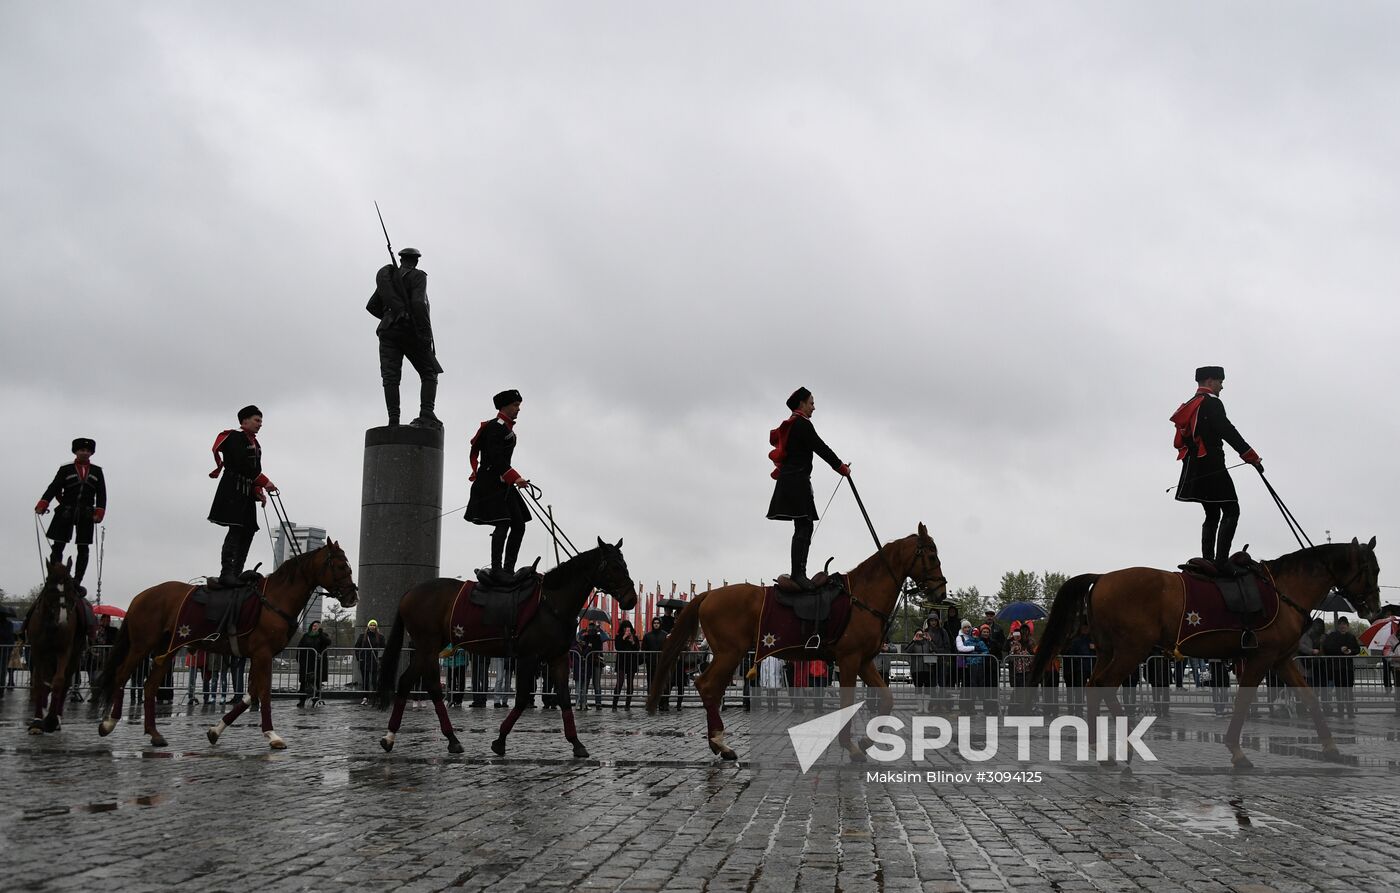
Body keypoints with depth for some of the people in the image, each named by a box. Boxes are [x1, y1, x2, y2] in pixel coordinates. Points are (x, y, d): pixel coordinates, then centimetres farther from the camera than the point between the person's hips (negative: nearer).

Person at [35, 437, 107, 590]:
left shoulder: (97, 471, 11)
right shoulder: (66, 469, 7)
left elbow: (101, 494, 5)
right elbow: (54, 488, -4)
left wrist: (99, 513, -9)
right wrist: (42, 505, -19)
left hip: (86, 515, 1)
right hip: (65, 513, -1)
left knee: (83, 549, 2)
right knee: (58, 546, -2)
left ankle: (77, 582, 6)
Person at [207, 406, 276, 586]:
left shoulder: (255, 443, 22)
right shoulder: (234, 437, -7)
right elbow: (241, 464, -18)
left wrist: (259, 491, 5)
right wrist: (264, 482, -18)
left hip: (247, 493, 10)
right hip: (233, 490, -10)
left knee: (248, 531, 5)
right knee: (236, 530, -17)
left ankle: (236, 574, 8)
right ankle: (227, 573, -20)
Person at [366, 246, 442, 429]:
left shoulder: (387, 277, 18)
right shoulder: (417, 276, 0)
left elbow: (372, 306, 21)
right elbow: (418, 303, -16)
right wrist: (426, 335, -15)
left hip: (388, 332, 4)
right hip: (410, 331, -4)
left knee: (390, 378, -2)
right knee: (429, 373, 6)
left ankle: (393, 420, -15)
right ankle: (426, 415, -12)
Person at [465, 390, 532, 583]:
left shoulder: (507, 428, 21)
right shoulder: (496, 427, -11)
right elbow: (495, 458, -21)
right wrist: (515, 478, -26)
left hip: (503, 484, 10)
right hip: (491, 483, -10)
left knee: (519, 525, 4)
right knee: (502, 524, -18)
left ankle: (508, 569, 4)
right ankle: (496, 570, -21)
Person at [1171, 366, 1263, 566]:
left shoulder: (1188, 406, 19)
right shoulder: (1211, 403, -10)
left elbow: (1180, 442, 23)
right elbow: (1229, 433, -17)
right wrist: (1253, 458, -15)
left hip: (1193, 470, 9)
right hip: (1212, 468, -9)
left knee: (1212, 514, 16)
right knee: (1231, 511, -7)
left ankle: (1207, 562, 12)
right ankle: (1221, 561, -17)